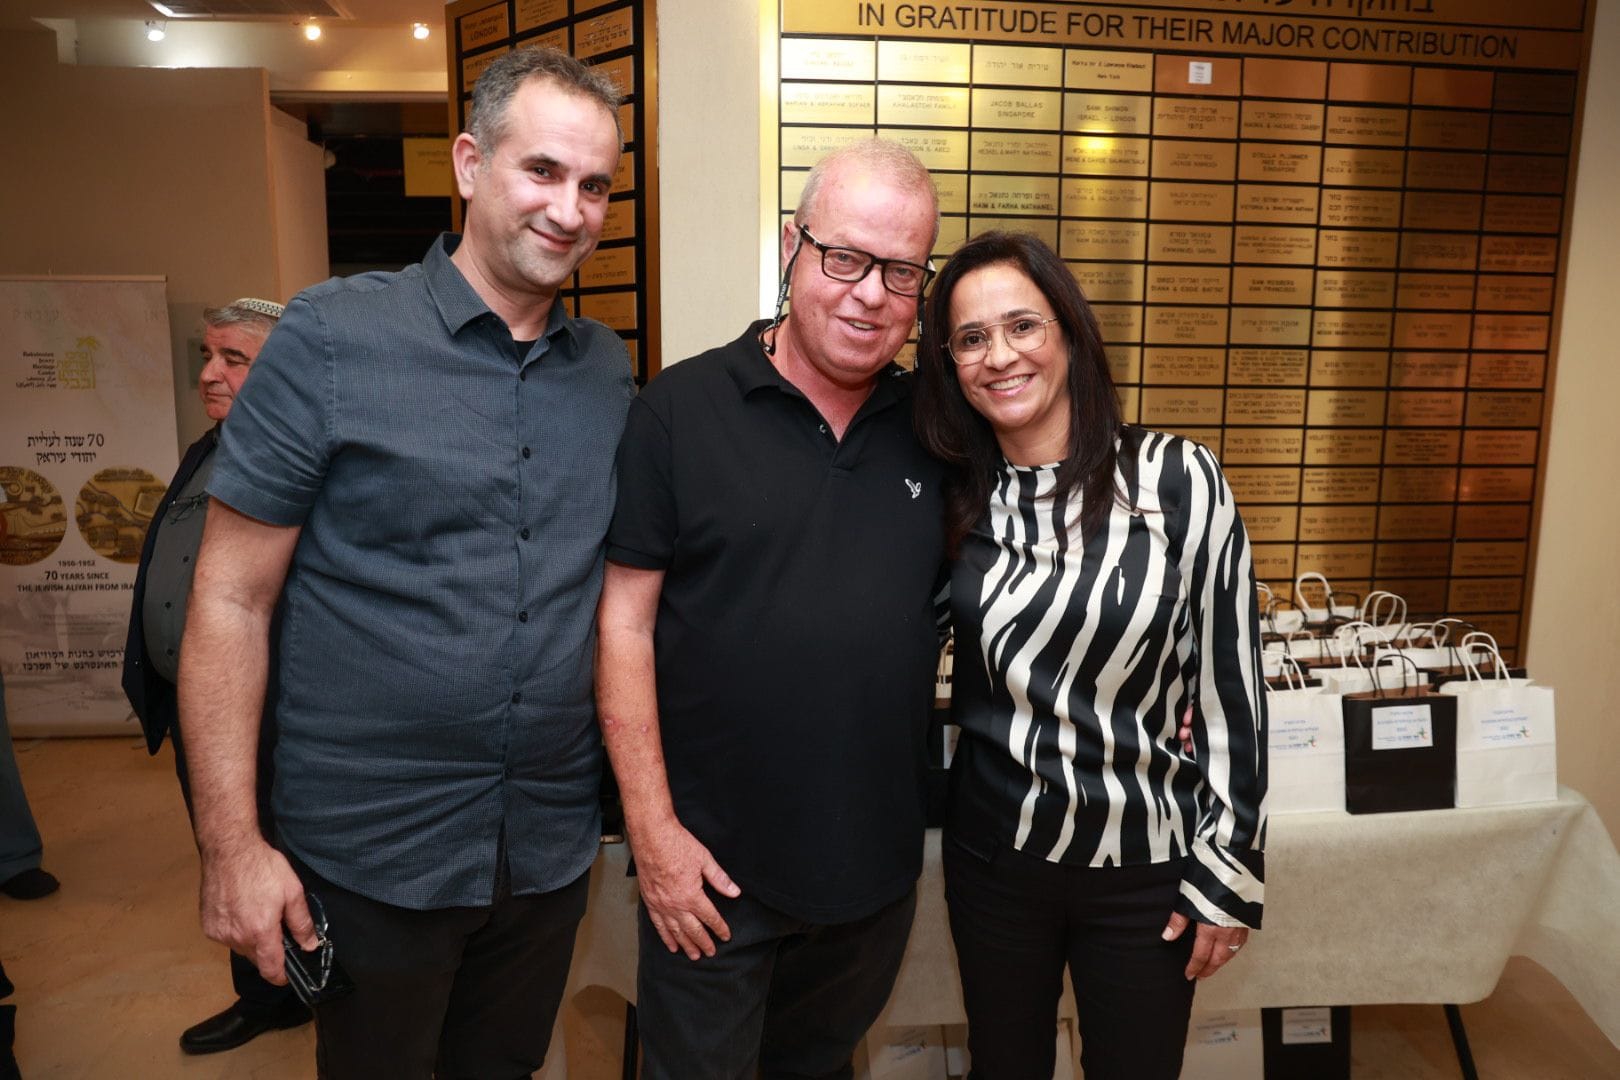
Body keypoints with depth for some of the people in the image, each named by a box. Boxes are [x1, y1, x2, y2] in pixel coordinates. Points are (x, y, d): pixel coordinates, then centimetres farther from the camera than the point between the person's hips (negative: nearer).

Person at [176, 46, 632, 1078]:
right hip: (371, 853, -3)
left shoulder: (610, 367, 1)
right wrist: (233, 846, -12)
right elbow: (230, 599, -11)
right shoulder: (333, 336, -12)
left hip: (553, 844, 4)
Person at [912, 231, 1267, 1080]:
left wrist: (1228, 871, -6)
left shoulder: (1180, 481, -13)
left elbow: (1232, 686, -9)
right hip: (992, 857, 3)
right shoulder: (955, 500, -3)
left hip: (1143, 863, -2)